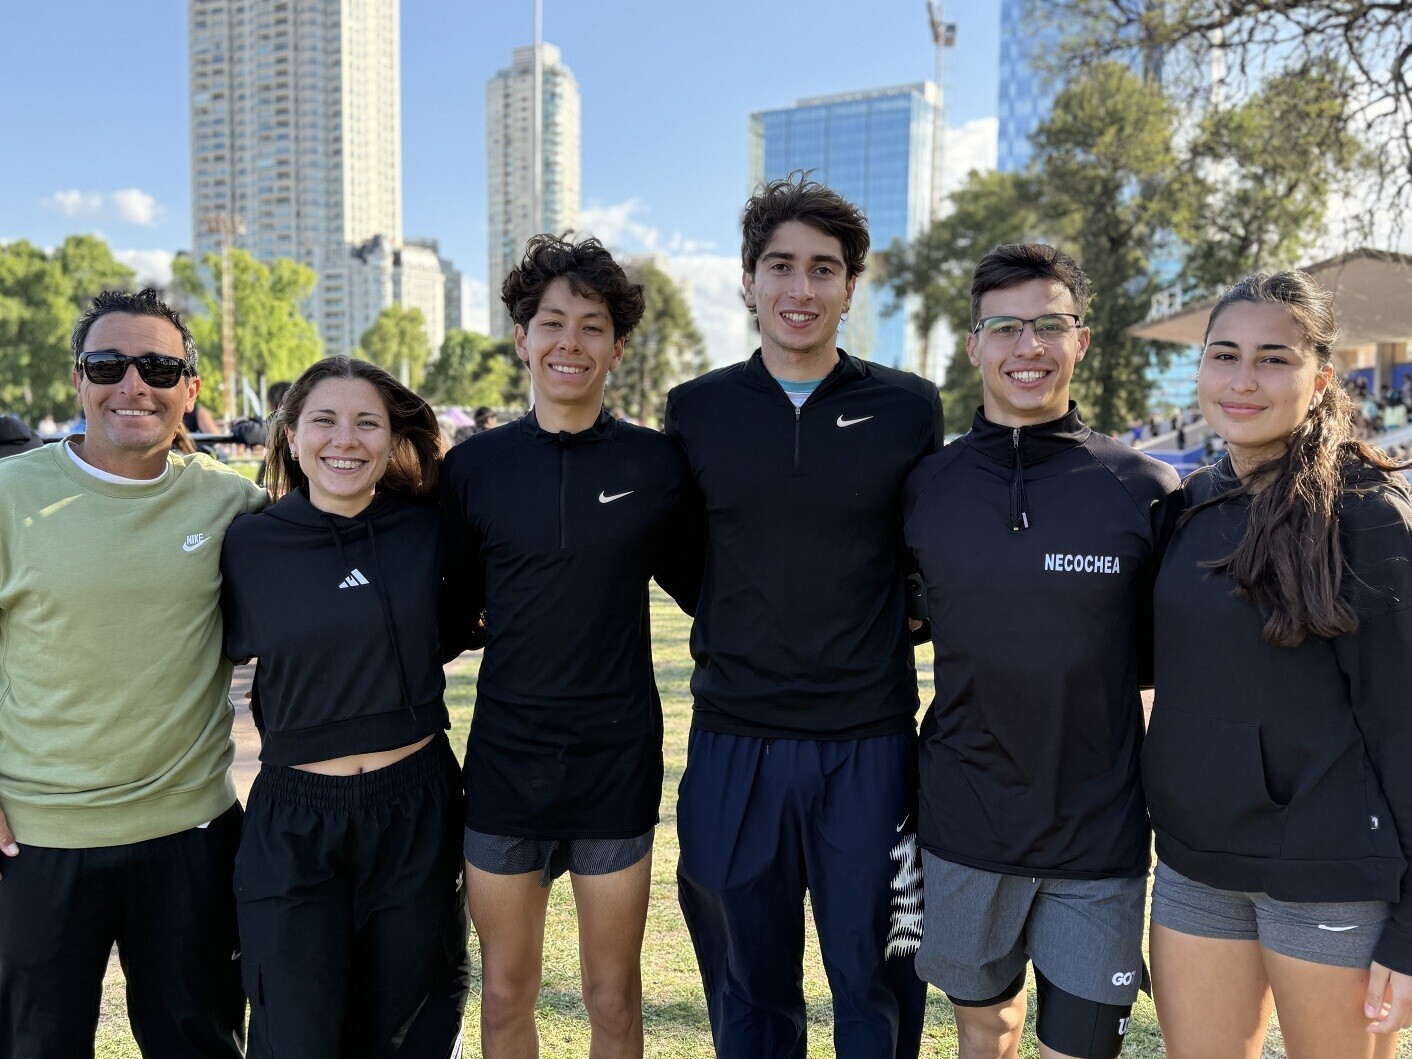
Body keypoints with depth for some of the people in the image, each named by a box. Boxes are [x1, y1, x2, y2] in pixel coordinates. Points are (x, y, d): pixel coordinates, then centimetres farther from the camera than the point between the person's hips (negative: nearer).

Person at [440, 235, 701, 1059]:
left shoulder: (658, 464, -4)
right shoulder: (473, 466, -2)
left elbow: (702, 590, 5)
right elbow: (452, 616, 7)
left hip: (618, 759, -1)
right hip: (505, 754, 1)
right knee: (507, 993, 17)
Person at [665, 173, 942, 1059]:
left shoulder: (909, 408, -2)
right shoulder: (696, 410, 1)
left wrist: (894, 631, 2)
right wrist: (732, 644, 6)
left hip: (869, 746, -1)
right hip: (735, 744, 1)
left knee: (876, 987, 13)